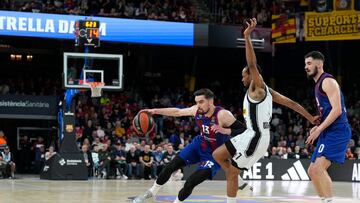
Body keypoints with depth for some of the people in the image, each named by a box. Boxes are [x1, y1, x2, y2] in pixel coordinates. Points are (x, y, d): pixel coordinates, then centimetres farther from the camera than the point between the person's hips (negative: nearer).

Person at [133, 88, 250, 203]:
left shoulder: (222, 115, -32)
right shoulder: (197, 110, -14)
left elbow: (243, 131, -31)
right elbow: (177, 112, 3)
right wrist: (155, 111, 1)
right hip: (199, 145, 6)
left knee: (191, 182, -14)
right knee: (170, 167, 4)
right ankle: (151, 192, 26)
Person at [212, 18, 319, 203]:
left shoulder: (258, 88, -11)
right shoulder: (267, 91, 15)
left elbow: (252, 64, -27)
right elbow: (291, 103, 11)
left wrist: (247, 37, -31)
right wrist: (311, 118, 9)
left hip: (256, 137, -10)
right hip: (252, 135, 10)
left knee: (231, 173, -2)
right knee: (218, 155, 12)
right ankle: (236, 183, 10)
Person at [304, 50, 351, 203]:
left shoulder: (327, 81, -10)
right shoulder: (318, 84, 21)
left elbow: (337, 110, -19)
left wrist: (319, 129, -18)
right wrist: (318, 126, 13)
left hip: (337, 131, -11)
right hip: (329, 132, 11)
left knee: (318, 168, -22)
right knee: (312, 170, 11)